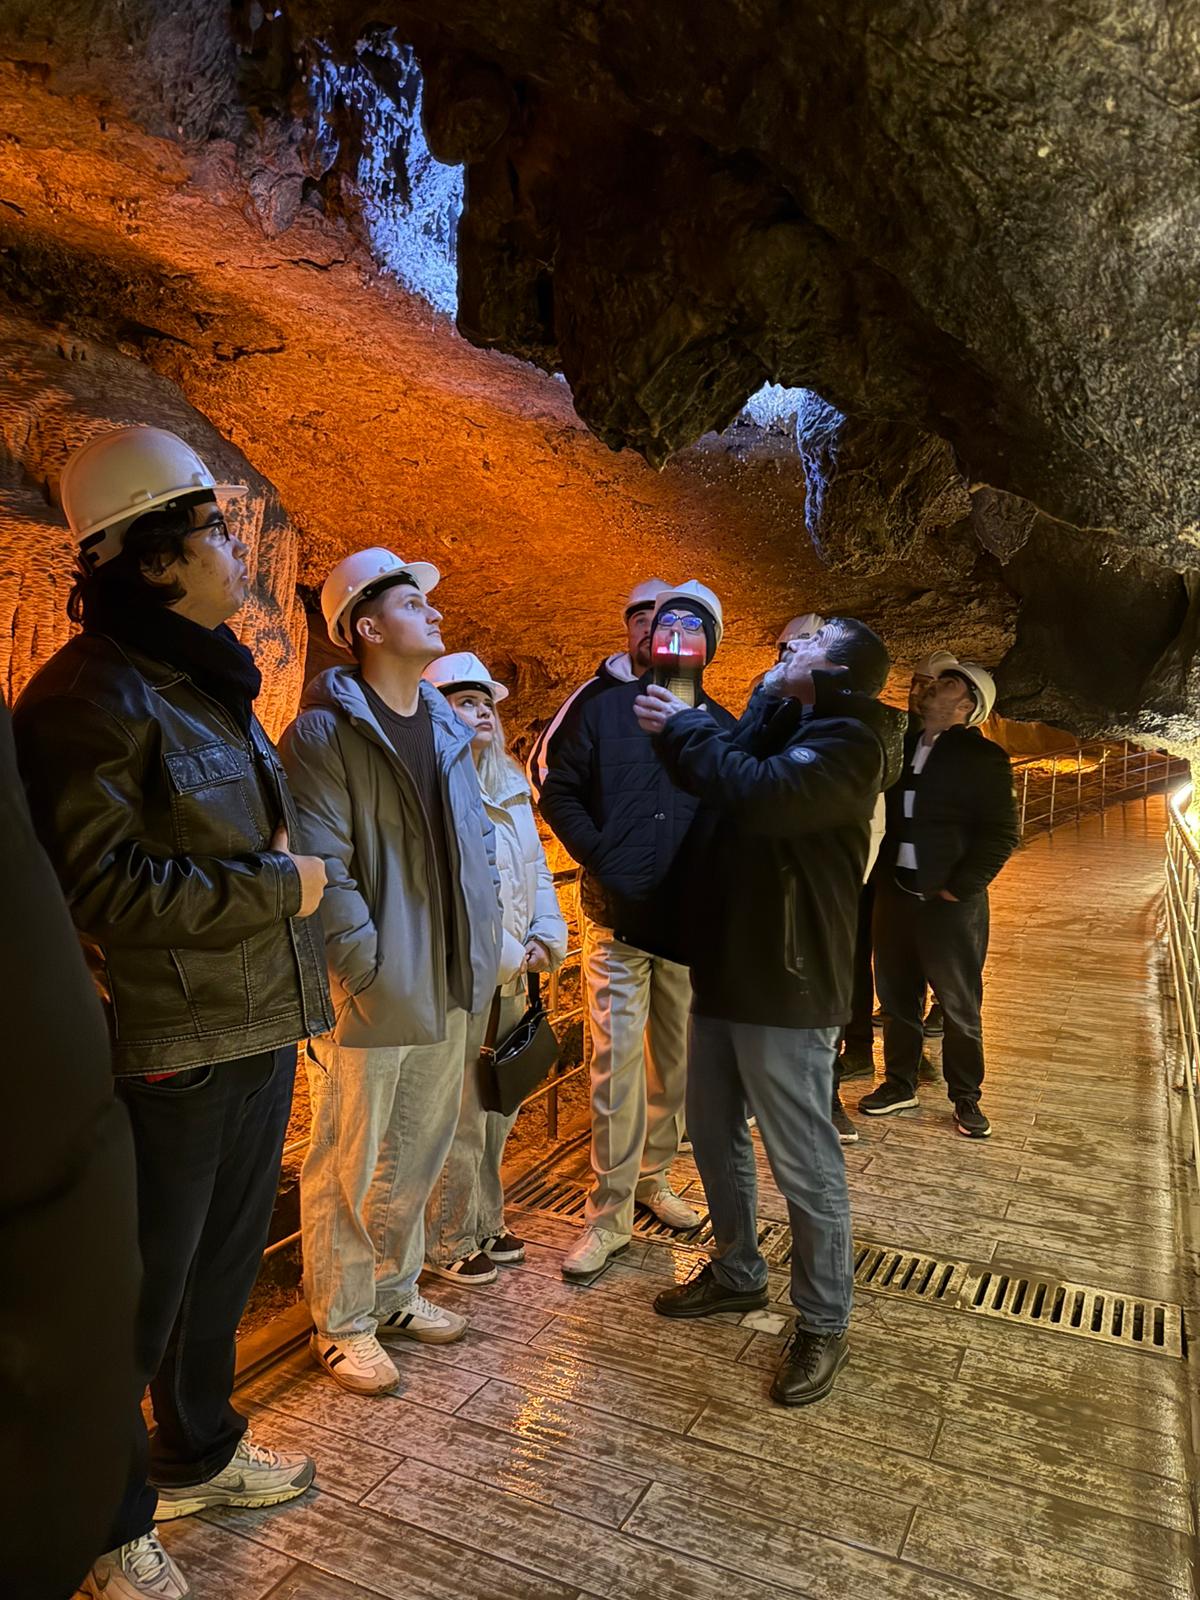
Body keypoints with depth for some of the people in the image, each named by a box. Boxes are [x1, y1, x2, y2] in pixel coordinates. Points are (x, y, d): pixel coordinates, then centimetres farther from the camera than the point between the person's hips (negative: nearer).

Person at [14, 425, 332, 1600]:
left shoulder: (212, 682, 13)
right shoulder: (91, 693, -15)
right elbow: (97, 885, -21)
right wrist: (275, 887, -16)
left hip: (257, 1030, 8)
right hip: (167, 1051, -8)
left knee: (224, 1260, 22)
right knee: (144, 1289, 9)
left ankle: (199, 1453, 44)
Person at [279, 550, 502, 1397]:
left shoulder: (449, 727, 11)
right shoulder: (325, 732, -13)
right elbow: (320, 871, -18)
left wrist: (484, 950, 9)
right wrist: (372, 971, -19)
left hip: (448, 991, 7)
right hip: (371, 1000, -7)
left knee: (416, 1158, 21)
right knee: (348, 1168, 10)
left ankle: (395, 1292, 41)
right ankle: (342, 1326, 29)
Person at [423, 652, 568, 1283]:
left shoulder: (511, 787, 13)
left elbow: (537, 870, 15)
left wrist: (546, 939, 2)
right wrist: (506, 955, -16)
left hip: (511, 978, 8)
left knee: (498, 1111, 18)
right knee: (462, 1118, 3)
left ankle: (485, 1224, 35)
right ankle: (448, 1243, 21)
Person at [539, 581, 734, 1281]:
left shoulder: (722, 724, 6)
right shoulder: (602, 709, 3)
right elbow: (560, 793, 2)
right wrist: (603, 859, -9)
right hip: (618, 919, -2)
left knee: (677, 1061, 13)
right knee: (616, 1065, -3)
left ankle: (654, 1175, 34)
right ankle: (610, 1215, 10)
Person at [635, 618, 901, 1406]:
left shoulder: (846, 740, -13)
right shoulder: (779, 726, 16)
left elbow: (758, 795, -29)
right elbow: (721, 780, 5)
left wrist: (682, 726, -18)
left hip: (786, 986, -9)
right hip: (721, 971, 9)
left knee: (805, 1165, 4)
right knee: (716, 1140, 20)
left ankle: (823, 1325, 23)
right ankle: (738, 1273, 40)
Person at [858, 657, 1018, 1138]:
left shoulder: (982, 757, -5)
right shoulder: (900, 744, 9)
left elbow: (1001, 834, -8)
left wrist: (958, 889, -13)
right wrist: (881, 875, 2)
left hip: (950, 901, -5)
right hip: (895, 893, 5)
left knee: (959, 1005, 6)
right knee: (896, 995, 12)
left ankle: (966, 1098, 21)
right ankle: (899, 1084, 27)